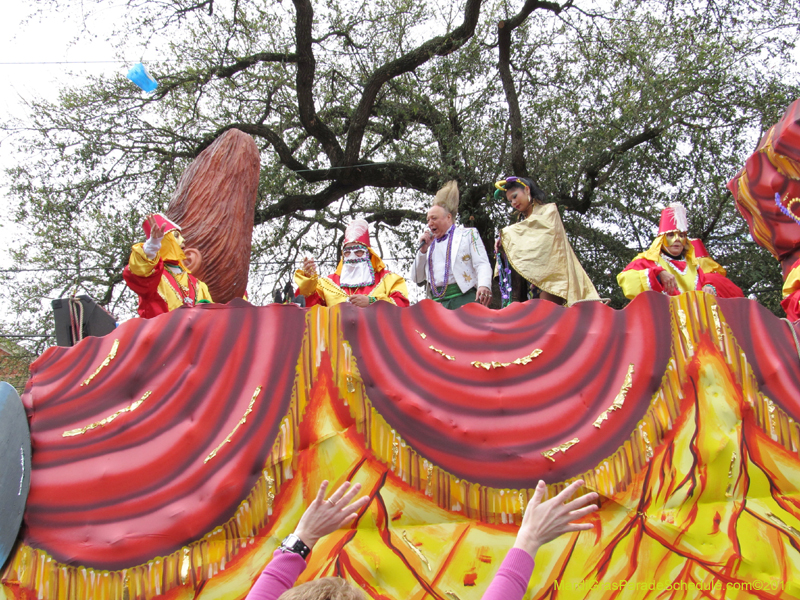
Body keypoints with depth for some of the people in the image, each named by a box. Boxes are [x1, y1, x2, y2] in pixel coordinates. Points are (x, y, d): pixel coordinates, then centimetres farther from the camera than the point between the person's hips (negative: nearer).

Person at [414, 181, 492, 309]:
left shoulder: (468, 234, 12)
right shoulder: (430, 243, 23)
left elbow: (482, 264, -1)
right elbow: (418, 279, 18)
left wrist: (484, 286, -21)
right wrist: (423, 249, 7)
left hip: (463, 298, -4)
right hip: (437, 302, 4)